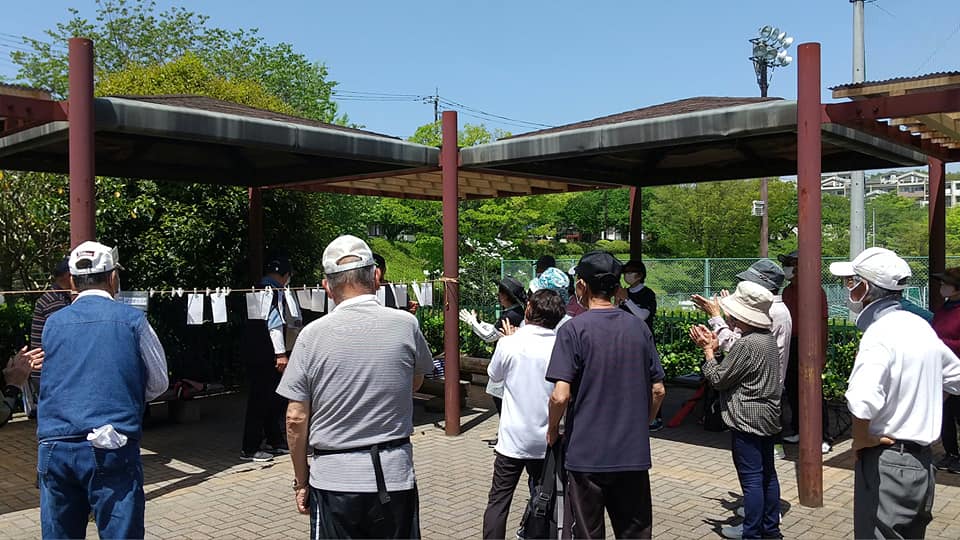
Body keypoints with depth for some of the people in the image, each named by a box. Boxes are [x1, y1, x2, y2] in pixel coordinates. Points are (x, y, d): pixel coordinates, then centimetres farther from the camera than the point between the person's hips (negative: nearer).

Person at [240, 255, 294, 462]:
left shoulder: (259, 286, 15)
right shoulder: (274, 290, -13)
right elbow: (274, 322, -19)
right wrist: (281, 353, -18)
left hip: (255, 351, 10)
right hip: (265, 354, -10)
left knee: (275, 398, 16)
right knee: (260, 399, -3)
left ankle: (275, 441, 26)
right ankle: (249, 449, 4)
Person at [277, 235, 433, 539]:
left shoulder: (312, 335, -9)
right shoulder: (406, 324, -6)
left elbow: (296, 419, -5)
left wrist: (300, 482, 7)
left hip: (333, 478, -1)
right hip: (395, 476, 1)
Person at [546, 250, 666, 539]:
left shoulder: (573, 329, -12)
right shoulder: (639, 328, 2)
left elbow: (561, 395, -18)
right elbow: (658, 390, 6)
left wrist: (552, 429, 0)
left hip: (587, 453, -4)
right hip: (634, 453, 4)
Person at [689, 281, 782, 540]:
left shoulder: (746, 345, -22)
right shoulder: (768, 339, 8)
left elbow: (718, 378, -13)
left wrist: (708, 349, -2)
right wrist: (716, 346, 9)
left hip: (747, 420, -10)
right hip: (768, 417, 10)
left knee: (751, 478, -1)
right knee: (767, 474, 16)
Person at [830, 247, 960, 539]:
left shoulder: (880, 334, -21)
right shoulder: (920, 326, 6)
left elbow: (862, 402, -37)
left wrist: (862, 438, -19)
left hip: (887, 463, -9)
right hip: (922, 461, 9)